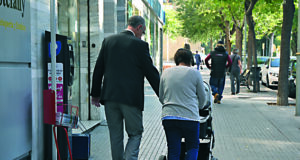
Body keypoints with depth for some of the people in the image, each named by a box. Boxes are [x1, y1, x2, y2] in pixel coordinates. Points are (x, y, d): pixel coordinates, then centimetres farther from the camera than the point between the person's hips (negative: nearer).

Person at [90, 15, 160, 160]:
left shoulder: (108, 41, 8)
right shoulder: (140, 45, -6)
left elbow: (98, 69, 10)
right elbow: (151, 73, -3)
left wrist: (95, 94, 18)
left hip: (109, 97, 4)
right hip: (131, 98, -4)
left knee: (115, 136, 14)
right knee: (135, 134, 8)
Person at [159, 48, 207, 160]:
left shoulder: (166, 72, 9)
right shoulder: (195, 73, 1)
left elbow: (161, 97, 16)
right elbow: (202, 98, 9)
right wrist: (197, 108, 29)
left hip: (168, 116, 3)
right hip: (190, 116, -3)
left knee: (173, 150, 8)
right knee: (193, 147, 13)